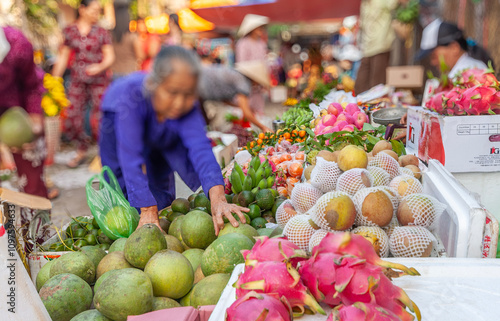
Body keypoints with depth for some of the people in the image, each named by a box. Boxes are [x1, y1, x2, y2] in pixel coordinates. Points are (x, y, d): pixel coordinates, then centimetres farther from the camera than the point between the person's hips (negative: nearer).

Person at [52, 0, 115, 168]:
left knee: (98, 119, -5)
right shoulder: (69, 31, 6)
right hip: (77, 81, 2)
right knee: (71, 120, -2)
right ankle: (82, 151, 21)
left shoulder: (102, 33, 3)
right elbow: (63, 58, 9)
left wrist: (100, 67, -24)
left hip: (99, 81, -2)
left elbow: (110, 57, -3)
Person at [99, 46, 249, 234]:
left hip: (163, 135, 2)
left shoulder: (187, 107, -39)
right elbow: (131, 157, -51)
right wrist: (148, 211, -58)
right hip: (117, 118, -2)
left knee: (162, 199, 2)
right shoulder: (132, 93, -47)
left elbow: (200, 148, -53)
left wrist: (218, 197, -70)